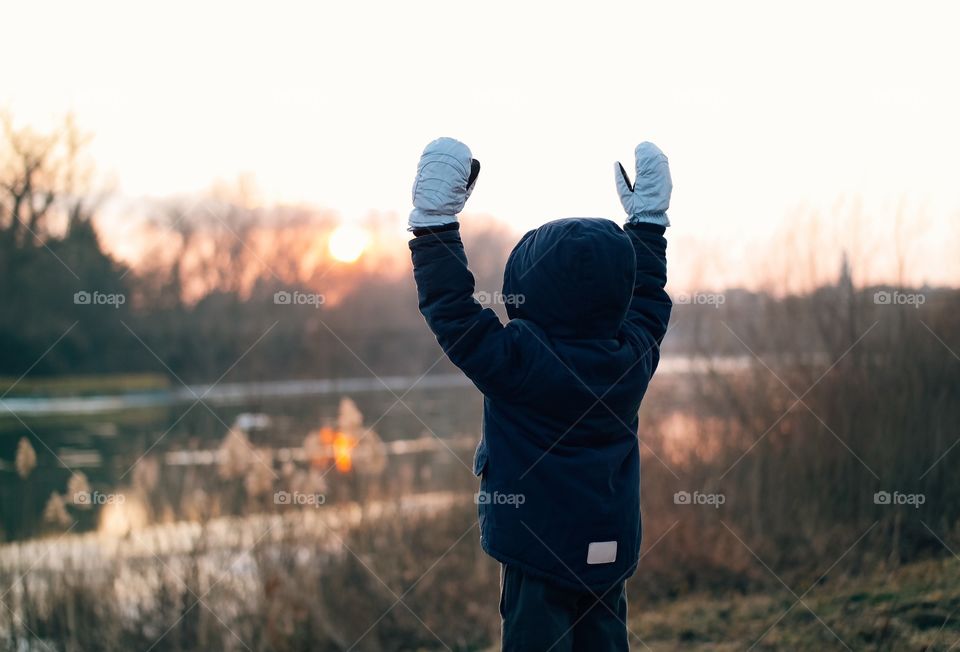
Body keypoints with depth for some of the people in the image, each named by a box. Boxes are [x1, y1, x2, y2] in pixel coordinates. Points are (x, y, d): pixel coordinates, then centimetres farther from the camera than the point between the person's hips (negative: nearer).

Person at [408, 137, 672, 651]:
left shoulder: (518, 360, -18)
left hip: (539, 546, -6)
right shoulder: (635, 356, -1)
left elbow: (450, 308, -18)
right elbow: (648, 297, 18)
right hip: (611, 548, 6)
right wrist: (647, 219, 28)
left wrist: (434, 221, -15)